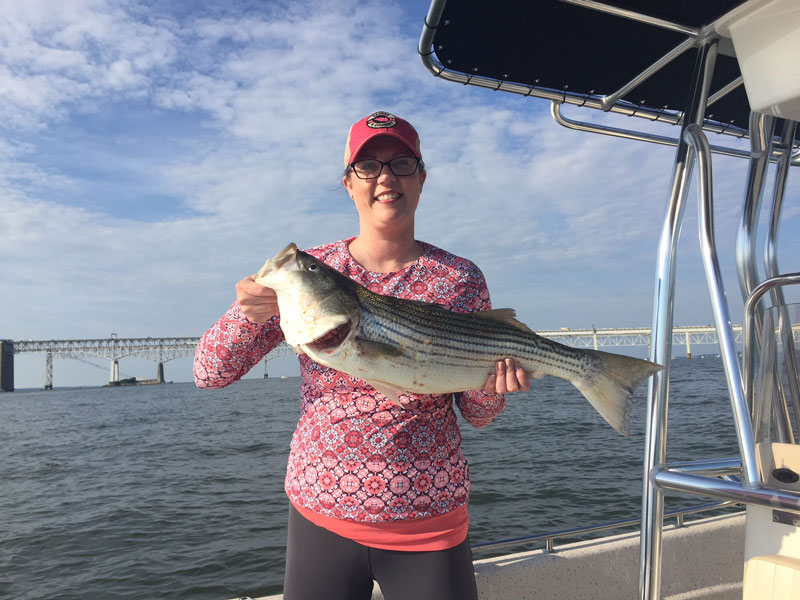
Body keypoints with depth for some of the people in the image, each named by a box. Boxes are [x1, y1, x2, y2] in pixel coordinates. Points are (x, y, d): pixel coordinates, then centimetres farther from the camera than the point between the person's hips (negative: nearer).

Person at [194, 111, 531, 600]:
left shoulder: (460, 278, -4)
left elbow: (477, 416, 1)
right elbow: (209, 374, -4)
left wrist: (491, 384, -21)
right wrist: (248, 313, -23)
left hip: (428, 521, 0)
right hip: (321, 513, 1)